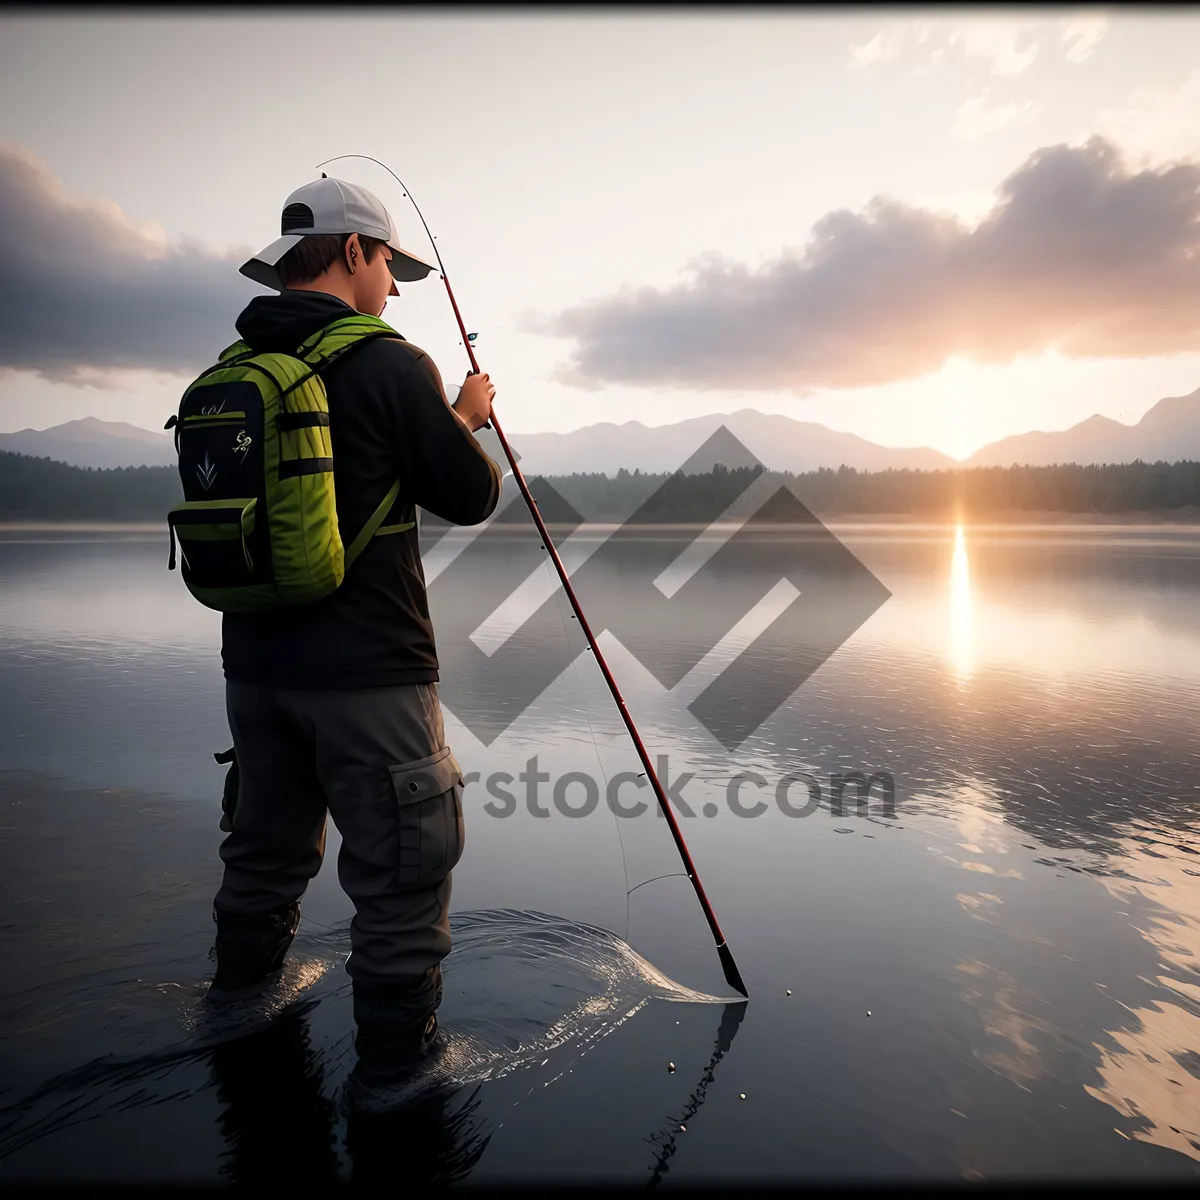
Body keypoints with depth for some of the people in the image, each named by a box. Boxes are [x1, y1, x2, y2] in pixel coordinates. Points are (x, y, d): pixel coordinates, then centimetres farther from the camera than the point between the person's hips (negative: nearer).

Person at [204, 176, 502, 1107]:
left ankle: (240, 1000, 44)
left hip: (257, 662, 8)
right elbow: (472, 497, -8)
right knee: (405, 864, 4)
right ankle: (397, 1059, 14)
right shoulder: (389, 365, -12)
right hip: (366, 670, -8)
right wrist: (464, 418, 11)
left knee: (269, 846, 25)